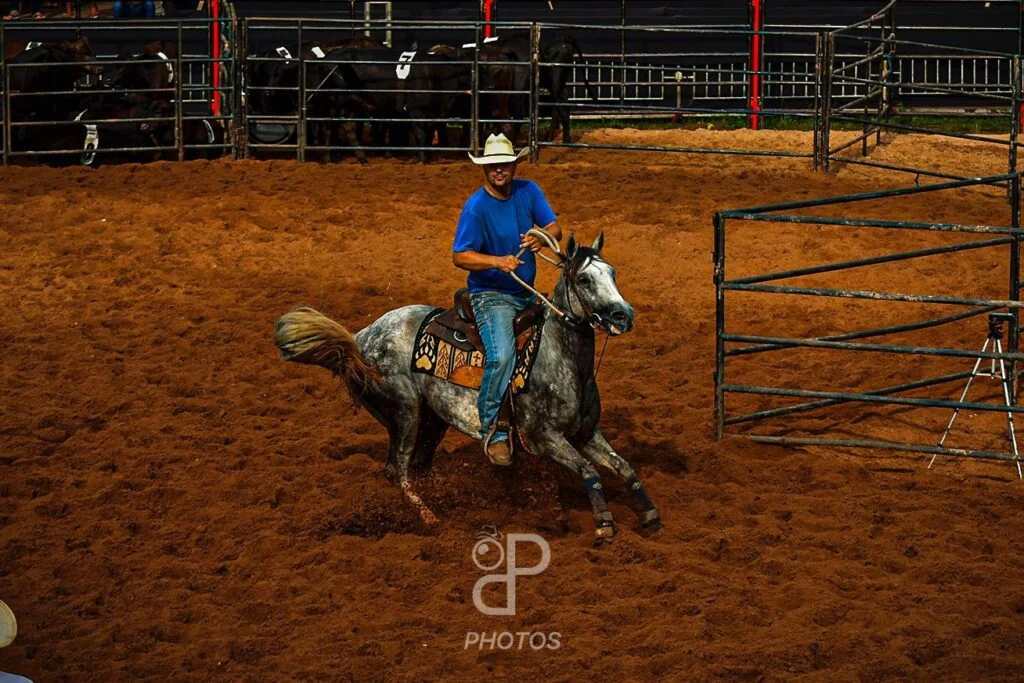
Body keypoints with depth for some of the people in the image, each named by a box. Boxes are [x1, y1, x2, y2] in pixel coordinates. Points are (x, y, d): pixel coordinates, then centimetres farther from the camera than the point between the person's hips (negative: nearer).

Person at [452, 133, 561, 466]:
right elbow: (460, 257, -16)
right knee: (502, 356, -28)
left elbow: (554, 228, -2)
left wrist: (542, 238, -26)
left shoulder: (529, 191, 1)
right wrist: (498, 261, -31)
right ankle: (492, 432, -18)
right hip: (491, 296, -7)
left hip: (528, 294, 7)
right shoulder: (476, 207, -15)